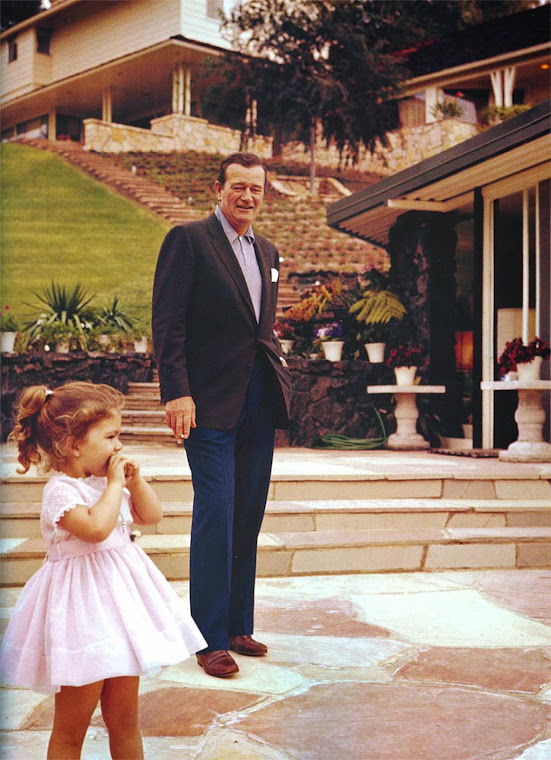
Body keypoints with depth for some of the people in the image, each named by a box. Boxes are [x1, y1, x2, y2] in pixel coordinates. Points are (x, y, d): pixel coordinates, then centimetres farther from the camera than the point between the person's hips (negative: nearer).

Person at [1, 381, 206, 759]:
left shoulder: (106, 483, 8)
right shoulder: (61, 491, -16)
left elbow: (151, 515, 16)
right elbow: (96, 528, -31)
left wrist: (134, 479, 3)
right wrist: (115, 484, -19)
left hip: (118, 598, 8)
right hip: (82, 606, -8)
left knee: (125, 720, 16)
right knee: (71, 728, 5)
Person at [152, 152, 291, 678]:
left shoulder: (267, 252, 18)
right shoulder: (188, 239, -3)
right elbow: (168, 322, -10)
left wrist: (280, 382, 11)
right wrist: (176, 392, -18)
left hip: (260, 402, 7)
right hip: (211, 402, -7)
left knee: (249, 516, 11)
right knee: (215, 513, -6)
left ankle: (238, 626, 23)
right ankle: (212, 639, 4)